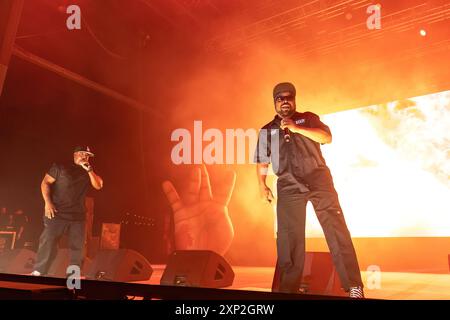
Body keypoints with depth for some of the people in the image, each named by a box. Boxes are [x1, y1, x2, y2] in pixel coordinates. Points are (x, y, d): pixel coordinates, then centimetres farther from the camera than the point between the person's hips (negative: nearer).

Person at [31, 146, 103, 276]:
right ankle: (38, 272, 5)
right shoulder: (61, 167, 1)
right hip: (57, 213, -4)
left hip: (78, 216, 4)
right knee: (48, 242, -6)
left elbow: (99, 186, 0)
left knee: (78, 247, 6)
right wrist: (48, 202, -13)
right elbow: (45, 183, -2)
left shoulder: (88, 172, 13)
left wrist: (89, 170, -11)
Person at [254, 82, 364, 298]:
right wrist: (262, 186, 7)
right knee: (288, 239, 0)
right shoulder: (266, 131, 19)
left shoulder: (308, 118, 15)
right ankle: (288, 290, 9)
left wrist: (297, 128, -10)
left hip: (318, 178, -1)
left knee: (336, 228, -9)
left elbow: (326, 137, -2)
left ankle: (354, 287, -5)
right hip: (288, 187, 2)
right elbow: (262, 162, 20)